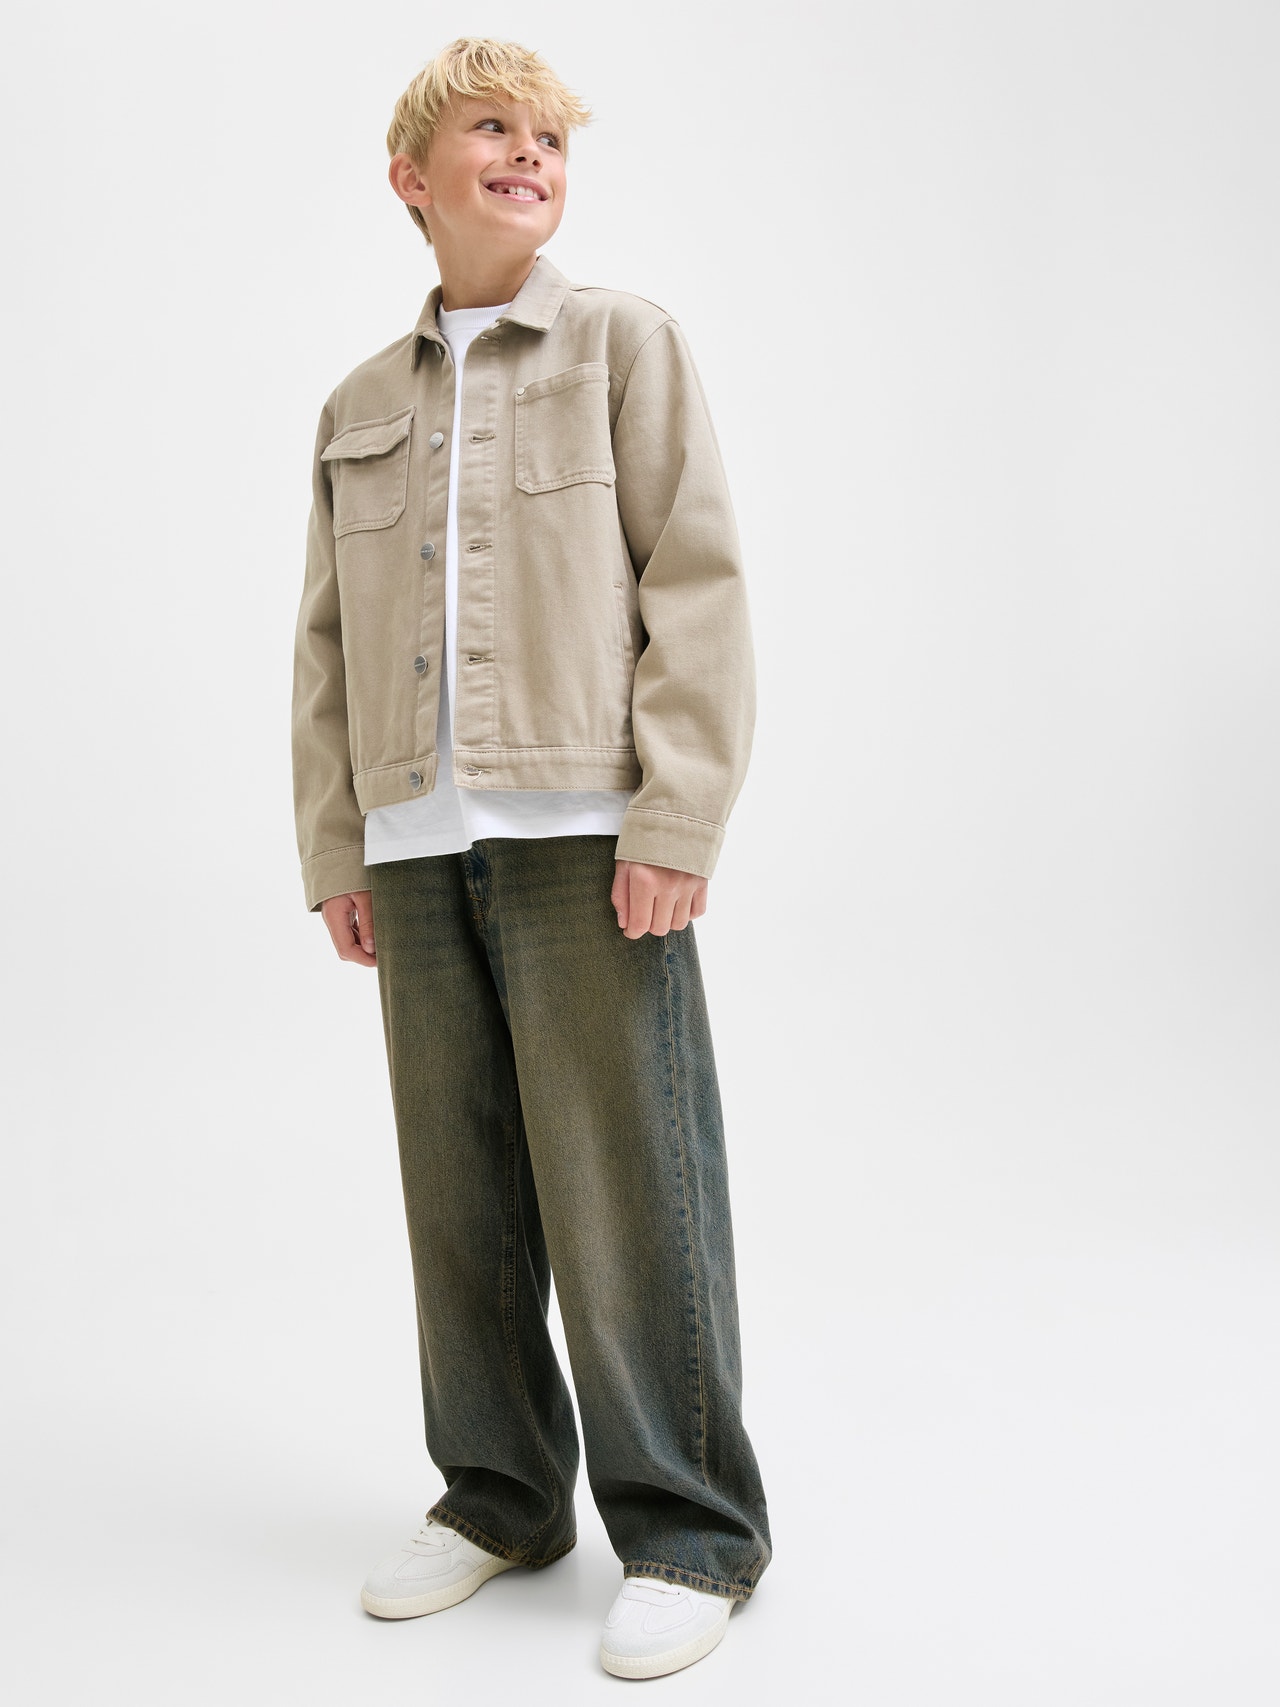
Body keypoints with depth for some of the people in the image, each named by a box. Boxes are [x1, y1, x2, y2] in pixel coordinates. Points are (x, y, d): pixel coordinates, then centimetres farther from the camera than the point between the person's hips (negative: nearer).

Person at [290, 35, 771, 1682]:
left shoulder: (626, 343, 7)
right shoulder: (359, 406, 19)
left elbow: (698, 587, -2)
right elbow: (326, 644, 18)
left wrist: (674, 824, -11)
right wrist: (333, 850, 11)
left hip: (582, 831, -4)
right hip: (419, 847, 4)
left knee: (624, 1188, -3)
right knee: (459, 1188, 8)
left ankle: (689, 1533, 11)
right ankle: (500, 1494, 24)